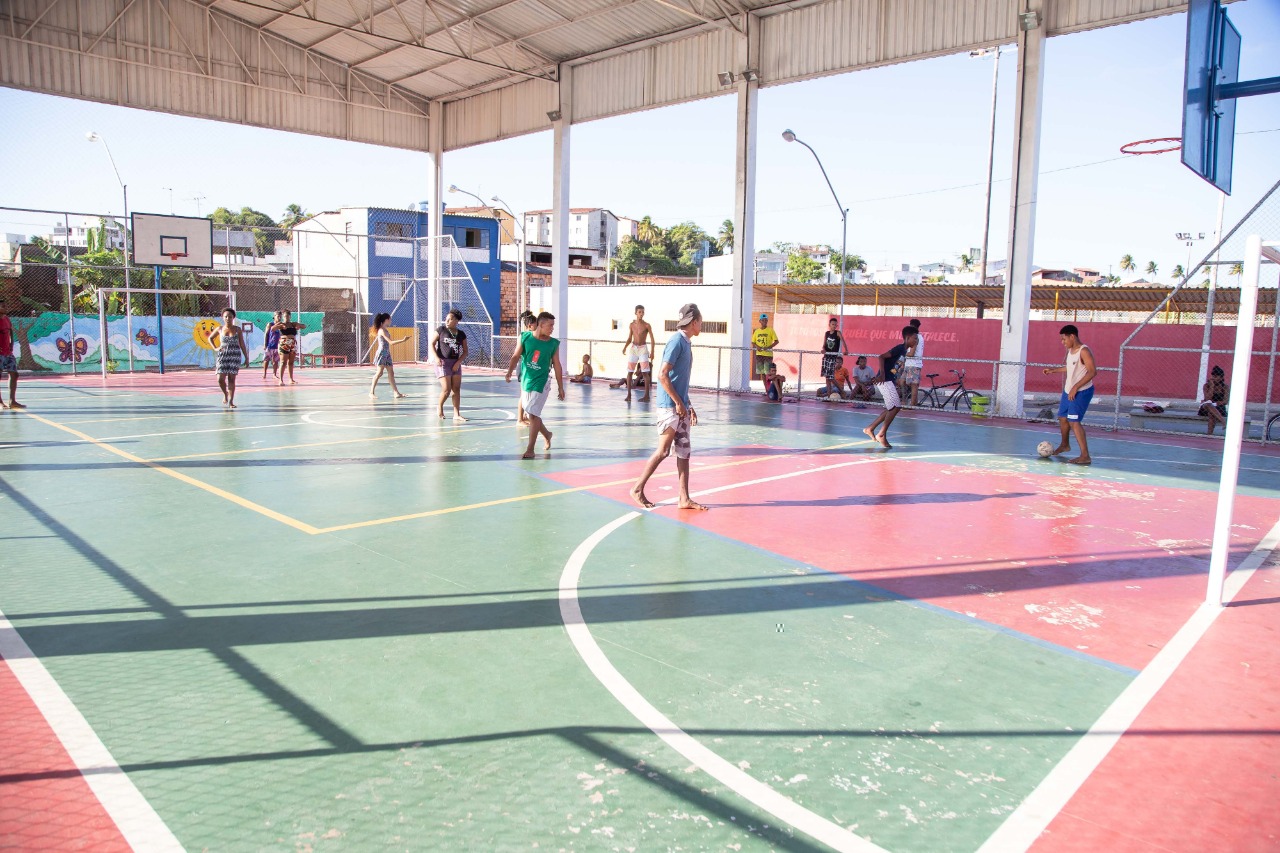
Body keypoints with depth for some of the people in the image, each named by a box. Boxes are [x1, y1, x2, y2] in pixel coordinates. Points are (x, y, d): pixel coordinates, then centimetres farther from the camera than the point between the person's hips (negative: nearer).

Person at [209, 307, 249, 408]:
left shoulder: (237, 329, 4)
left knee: (231, 379, -3)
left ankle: (231, 401, 1)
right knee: (220, 379, -7)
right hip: (223, 356, 1)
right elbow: (210, 338, 21)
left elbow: (242, 344, 7)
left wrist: (246, 357, 4)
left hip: (235, 356, -1)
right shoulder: (220, 329, 5)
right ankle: (225, 394, 23)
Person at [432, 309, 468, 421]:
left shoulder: (461, 334, 5)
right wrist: (436, 357, -10)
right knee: (446, 389, -9)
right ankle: (439, 407, 18)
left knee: (456, 389, 1)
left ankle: (456, 414, 6)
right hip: (442, 362, -3)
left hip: (455, 363, 3)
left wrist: (458, 362, -8)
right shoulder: (441, 330, -2)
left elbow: (465, 352, 7)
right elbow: (432, 343, 2)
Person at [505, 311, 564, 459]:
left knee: (533, 414, -11)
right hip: (525, 380, 3)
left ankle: (530, 449, -5)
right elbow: (516, 356, -3)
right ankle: (547, 434, 39)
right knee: (530, 415, 13)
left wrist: (560, 387, 6)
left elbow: (556, 365, 4)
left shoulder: (553, 344, -3)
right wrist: (510, 371, -20)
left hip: (540, 383, -3)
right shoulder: (525, 337, -3)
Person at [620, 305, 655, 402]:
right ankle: (629, 395, 8)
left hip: (643, 348, -4)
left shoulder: (647, 325, -5)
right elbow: (629, 339, 13)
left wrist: (652, 351, -12)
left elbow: (652, 339, -4)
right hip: (633, 348, 4)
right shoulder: (632, 325, 6)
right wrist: (625, 347, -3)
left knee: (645, 373, -7)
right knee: (629, 372, 2)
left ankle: (646, 395, -3)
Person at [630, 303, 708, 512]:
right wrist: (678, 402, -17)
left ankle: (684, 499, 9)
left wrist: (688, 406, 20)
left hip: (681, 407, 9)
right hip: (670, 406, -9)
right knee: (663, 451, -6)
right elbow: (662, 375, -19)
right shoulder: (676, 341, -12)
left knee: (684, 452, 6)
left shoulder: (686, 343, 16)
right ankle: (637, 489, 6)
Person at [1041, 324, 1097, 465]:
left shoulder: (1084, 351, -18)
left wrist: (1076, 387, -29)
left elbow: (1092, 371, -26)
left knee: (1074, 421, -17)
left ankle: (1085, 456, -16)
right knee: (1062, 418, 20)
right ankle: (1064, 445, 44)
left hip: (1081, 392, -9)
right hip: (1068, 391, 9)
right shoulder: (1070, 351, 9)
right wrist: (1053, 370, 24)